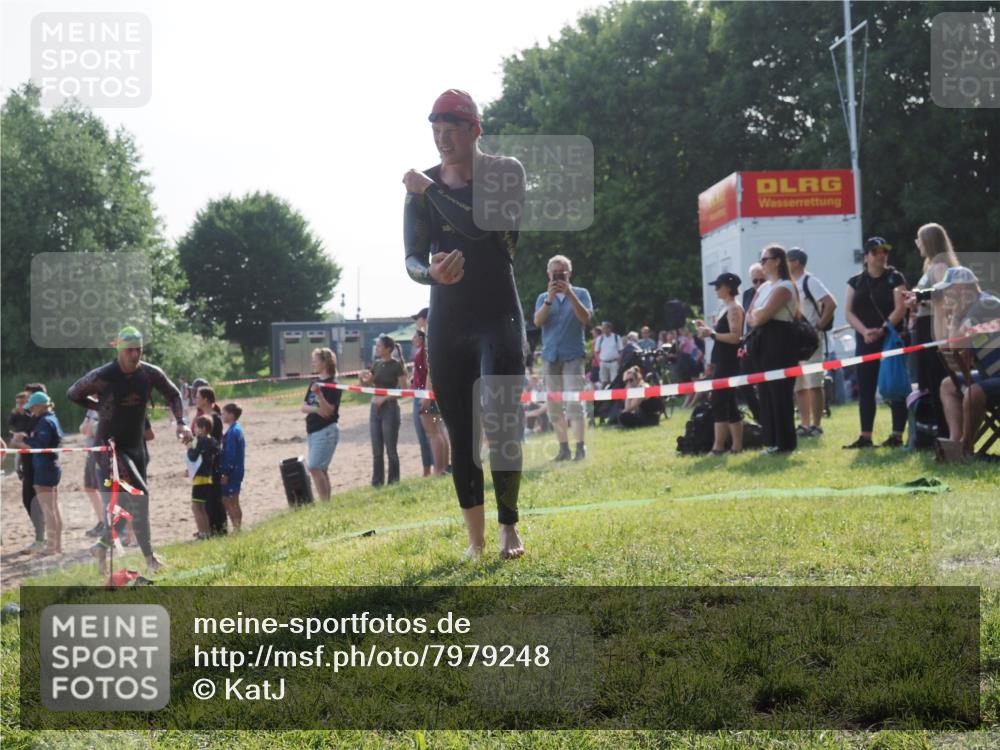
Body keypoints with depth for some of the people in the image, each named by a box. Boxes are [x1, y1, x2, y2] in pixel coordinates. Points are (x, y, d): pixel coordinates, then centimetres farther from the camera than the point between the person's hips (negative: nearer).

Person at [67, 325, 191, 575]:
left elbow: (173, 394, 13)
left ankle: (103, 546, 31)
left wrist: (181, 422, -1)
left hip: (135, 447, 6)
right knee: (139, 493, -20)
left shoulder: (151, 374, -4)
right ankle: (149, 556, -14)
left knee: (127, 504, 10)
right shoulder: (102, 377, -15)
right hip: (109, 447, -6)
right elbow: (72, 394, 1)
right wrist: (102, 407, 3)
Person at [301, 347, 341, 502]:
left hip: (326, 430, -8)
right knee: (321, 469, 10)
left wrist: (318, 394, -31)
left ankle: (325, 503, -13)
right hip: (312, 431, 8)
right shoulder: (314, 383, 13)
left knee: (314, 467, -15)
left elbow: (328, 411, -18)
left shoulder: (332, 385, -11)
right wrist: (315, 409, -10)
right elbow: (303, 407, 10)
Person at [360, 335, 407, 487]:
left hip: (390, 408, -6)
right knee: (377, 451, 9)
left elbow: (403, 390, -12)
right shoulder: (376, 364, 9)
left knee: (391, 450, 0)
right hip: (375, 408, 6)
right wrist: (363, 378, -2)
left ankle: (393, 483, 7)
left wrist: (385, 398, -19)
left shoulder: (397, 366, -9)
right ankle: (377, 483, 14)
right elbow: (366, 385, 19)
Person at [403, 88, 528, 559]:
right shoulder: (423, 185, 7)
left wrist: (431, 190, -12)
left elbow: (481, 225, -22)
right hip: (446, 325, 3)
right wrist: (430, 272, -22)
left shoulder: (504, 172, -3)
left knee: (501, 426, -12)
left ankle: (509, 527, 4)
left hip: (499, 320, -3)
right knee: (461, 436, 3)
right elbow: (411, 258, 1)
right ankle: (475, 539, 11)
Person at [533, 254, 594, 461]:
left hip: (573, 356, -3)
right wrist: (549, 299, -17)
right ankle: (563, 448, 5)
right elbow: (538, 322, -4)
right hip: (550, 357, 3)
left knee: (575, 402, -12)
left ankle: (580, 447, -11)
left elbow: (586, 318, -9)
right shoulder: (543, 298, 12)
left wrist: (570, 295, -17)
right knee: (554, 405, 1)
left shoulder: (580, 293, 6)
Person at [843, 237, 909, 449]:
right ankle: (865, 436, 9)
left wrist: (882, 330, -20)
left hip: (891, 339, -4)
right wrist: (865, 331, -12)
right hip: (865, 342, 4)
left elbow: (900, 308, -8)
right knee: (865, 389, 4)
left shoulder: (895, 278, 2)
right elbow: (849, 312, 5)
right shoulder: (856, 282, 12)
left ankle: (897, 435, -2)